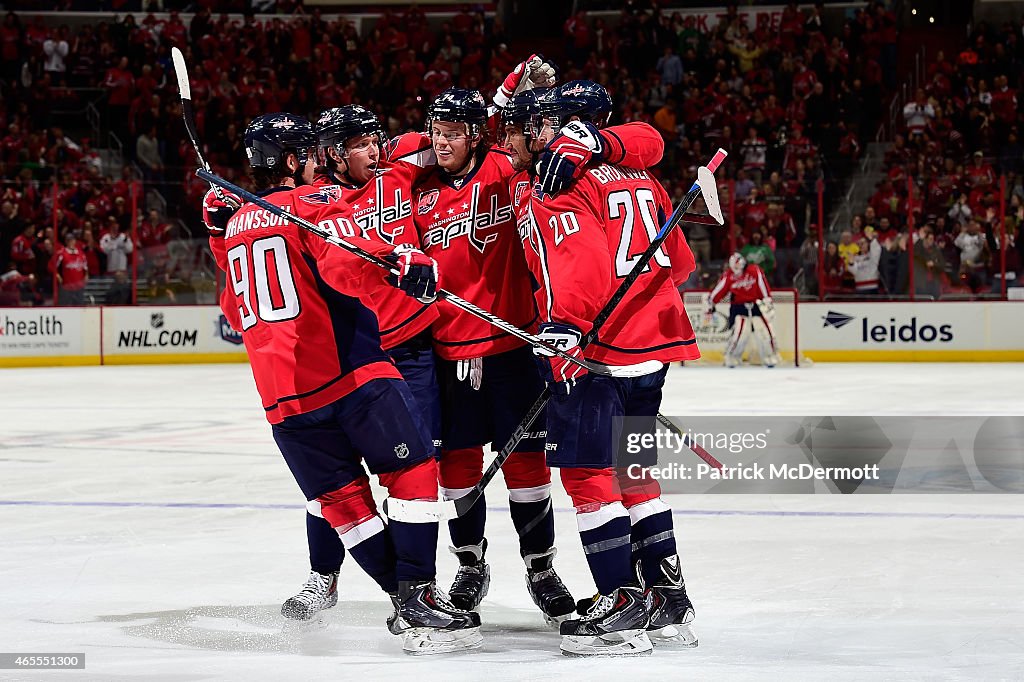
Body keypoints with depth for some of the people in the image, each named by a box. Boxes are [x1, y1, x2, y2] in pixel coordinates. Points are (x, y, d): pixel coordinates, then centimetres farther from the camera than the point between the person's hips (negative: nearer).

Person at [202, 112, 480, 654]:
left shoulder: (234, 228, 17)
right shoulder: (314, 203, -4)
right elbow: (349, 266, -25)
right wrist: (406, 264, -35)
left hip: (284, 395, 7)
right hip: (350, 370, -6)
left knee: (340, 498, 12)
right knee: (414, 473, 1)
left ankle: (406, 602, 8)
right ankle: (418, 598, -8)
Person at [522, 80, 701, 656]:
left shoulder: (560, 184, -8)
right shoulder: (641, 181, 15)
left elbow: (581, 258, -24)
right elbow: (679, 261, 21)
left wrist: (567, 322, -32)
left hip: (594, 349, -8)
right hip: (652, 345, 8)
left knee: (588, 473, -4)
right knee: (633, 471, 17)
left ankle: (622, 605, -7)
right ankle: (669, 599, 19)